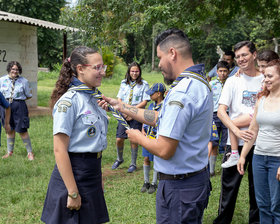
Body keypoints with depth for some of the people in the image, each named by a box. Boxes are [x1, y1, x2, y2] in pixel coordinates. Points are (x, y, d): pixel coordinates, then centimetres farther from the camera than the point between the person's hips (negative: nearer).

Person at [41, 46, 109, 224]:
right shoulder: (68, 101, -16)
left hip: (92, 174, 8)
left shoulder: (92, 98, 9)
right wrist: (73, 193, -21)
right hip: (74, 173, -8)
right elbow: (59, 150, -20)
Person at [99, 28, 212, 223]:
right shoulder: (200, 83, 9)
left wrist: (138, 137, -5)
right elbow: (159, 118, 15)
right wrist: (121, 106, 17)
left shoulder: (181, 93, -25)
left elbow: (164, 150, -25)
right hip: (198, 177, 10)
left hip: (179, 187, -10)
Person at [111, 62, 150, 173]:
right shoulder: (124, 83, 11)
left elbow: (144, 102, -5)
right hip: (123, 115, 3)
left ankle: (133, 164, 14)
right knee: (119, 139, -1)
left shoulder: (144, 84, 0)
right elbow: (119, 100, 10)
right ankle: (119, 159, 25)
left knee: (133, 140, -2)